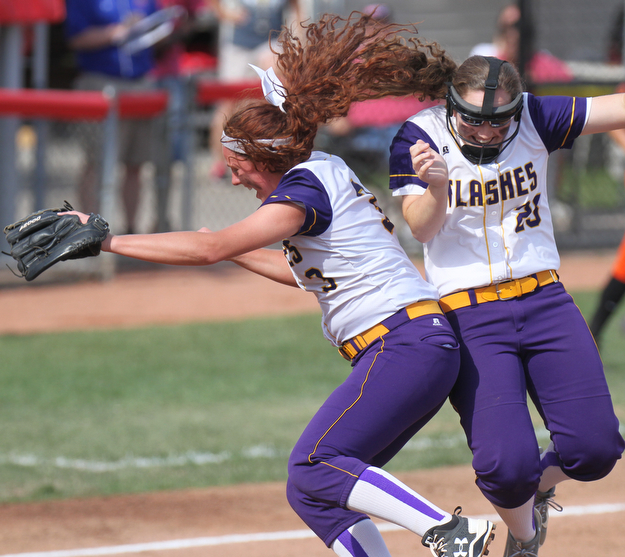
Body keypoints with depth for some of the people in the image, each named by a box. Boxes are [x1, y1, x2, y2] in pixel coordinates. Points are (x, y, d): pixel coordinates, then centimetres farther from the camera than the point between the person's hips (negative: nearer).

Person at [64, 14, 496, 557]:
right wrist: (230, 250, 32)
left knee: (315, 467, -21)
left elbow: (210, 248, -21)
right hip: (424, 348, 10)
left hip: (405, 344, -10)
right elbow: (308, 272, 34)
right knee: (310, 492, 6)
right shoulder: (324, 172, 18)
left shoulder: (304, 189, -12)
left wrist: (108, 240, -17)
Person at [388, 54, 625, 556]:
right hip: (468, 317, -3)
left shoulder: (534, 120, -1)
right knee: (507, 464, -16)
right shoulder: (421, 137, -7)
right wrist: (438, 188, -35)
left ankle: (535, 485, 31)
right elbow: (422, 228, -14)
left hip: (545, 300, 3)